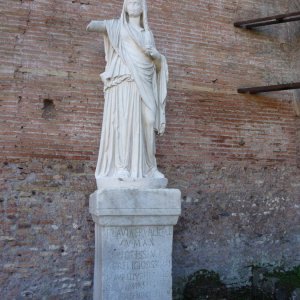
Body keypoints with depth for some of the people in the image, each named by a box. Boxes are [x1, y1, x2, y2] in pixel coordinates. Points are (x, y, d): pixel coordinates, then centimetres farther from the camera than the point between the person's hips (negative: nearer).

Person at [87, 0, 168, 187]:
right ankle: (120, 168, -14)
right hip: (123, 82, -4)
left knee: (142, 125, -4)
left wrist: (154, 54, -4)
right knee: (122, 121, -14)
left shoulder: (148, 34, 25)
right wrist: (93, 25, -29)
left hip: (142, 85, 4)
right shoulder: (118, 25, 15)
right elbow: (104, 25, -7)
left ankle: (143, 168, 0)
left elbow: (159, 63, 18)